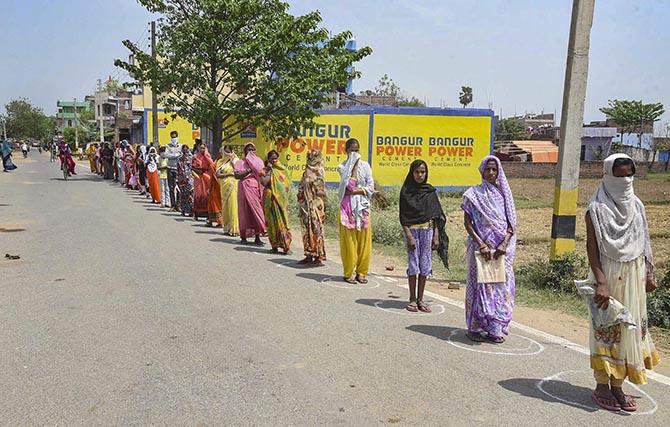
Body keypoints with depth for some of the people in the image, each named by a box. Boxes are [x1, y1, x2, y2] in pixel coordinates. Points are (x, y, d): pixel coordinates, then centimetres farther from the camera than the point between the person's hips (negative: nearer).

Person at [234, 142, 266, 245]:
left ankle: (257, 237, -1)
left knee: (257, 211, -3)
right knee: (245, 211, -1)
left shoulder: (258, 161, 16)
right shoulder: (240, 162, 7)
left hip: (256, 188, 2)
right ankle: (243, 237, 7)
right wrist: (248, 171, -14)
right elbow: (237, 175, -8)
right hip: (245, 188, -2)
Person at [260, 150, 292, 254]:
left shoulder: (282, 170, 11)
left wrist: (285, 196, 1)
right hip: (270, 199, -1)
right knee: (272, 221, 2)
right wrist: (269, 171, -10)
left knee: (282, 221, -5)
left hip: (281, 199, 1)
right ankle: (274, 245, 10)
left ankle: (286, 246, -7)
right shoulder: (265, 170, 3)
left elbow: (287, 184, 13)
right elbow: (264, 182, -13)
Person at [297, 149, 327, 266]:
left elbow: (321, 192, -13)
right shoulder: (307, 172, 14)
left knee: (316, 230, -5)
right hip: (306, 206, 8)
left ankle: (319, 257, 0)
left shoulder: (317, 174, -9)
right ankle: (309, 255, 17)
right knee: (307, 231, 10)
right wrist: (301, 204, 16)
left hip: (315, 206, -8)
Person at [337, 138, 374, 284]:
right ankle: (349, 273, 7)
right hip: (348, 206, -2)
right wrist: (354, 166, -9)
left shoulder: (365, 166, 7)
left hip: (362, 206, 2)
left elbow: (371, 188, 1)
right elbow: (350, 185, -14)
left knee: (364, 240, 3)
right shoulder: (342, 167, 1)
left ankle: (361, 272, 13)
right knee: (349, 240, -1)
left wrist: (355, 191, -11)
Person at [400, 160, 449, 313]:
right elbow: (403, 217, -4)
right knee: (413, 264, -1)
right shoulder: (406, 191, 0)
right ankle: (412, 299, 9)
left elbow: (436, 215, 7)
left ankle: (420, 299, 12)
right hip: (412, 230, -2)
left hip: (428, 230, 2)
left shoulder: (430, 191, 7)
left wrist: (436, 236, 0)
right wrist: (409, 235, -13)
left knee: (425, 265, 4)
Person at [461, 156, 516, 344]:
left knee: (501, 286, 4)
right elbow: (467, 223, -5)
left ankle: (495, 328, 13)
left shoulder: (504, 194, 10)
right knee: (479, 284, -1)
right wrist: (481, 245, -15)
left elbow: (511, 224, 5)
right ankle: (475, 327, 8)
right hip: (480, 246, -3)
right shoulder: (473, 194, 1)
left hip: (501, 249, 3)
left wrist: (504, 244, -11)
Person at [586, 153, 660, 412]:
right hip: (608, 276, -6)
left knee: (630, 327, 9)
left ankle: (617, 385, 21)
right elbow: (592, 247, -14)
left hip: (634, 277, 6)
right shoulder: (596, 209, -10)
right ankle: (602, 386, 13)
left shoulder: (636, 205, 8)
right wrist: (600, 282, -21)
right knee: (606, 328, 1)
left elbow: (644, 242, 13)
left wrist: (649, 274, 10)